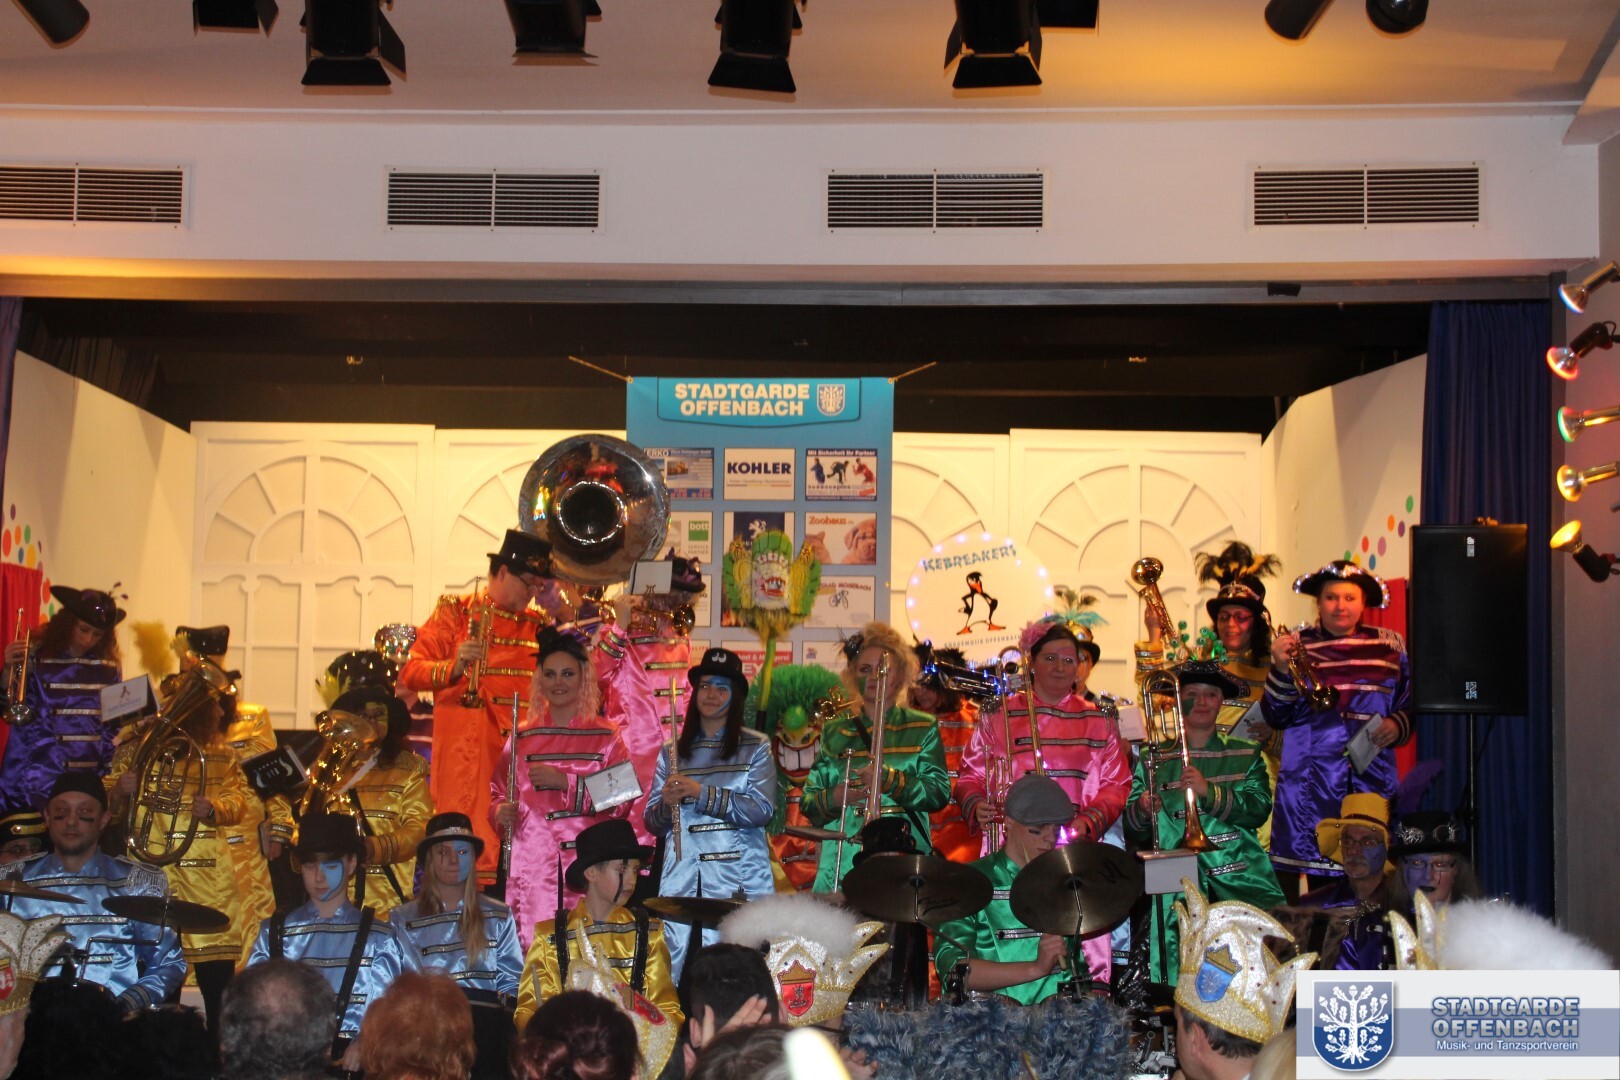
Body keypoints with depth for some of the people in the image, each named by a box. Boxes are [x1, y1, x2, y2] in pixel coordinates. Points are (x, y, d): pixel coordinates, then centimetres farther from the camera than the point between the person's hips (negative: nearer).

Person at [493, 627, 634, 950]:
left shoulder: (605, 735, 6)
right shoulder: (523, 737, 13)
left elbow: (620, 802, -3)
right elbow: (498, 793, 19)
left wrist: (565, 782, -11)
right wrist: (500, 811, -2)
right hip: (531, 866, 2)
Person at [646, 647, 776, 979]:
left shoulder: (756, 747, 5)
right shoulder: (672, 752, 13)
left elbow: (763, 811, -7)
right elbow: (652, 823, 13)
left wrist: (702, 793, -14)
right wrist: (667, 803, -8)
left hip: (740, 882, -2)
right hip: (682, 883, 2)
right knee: (676, 978, -3)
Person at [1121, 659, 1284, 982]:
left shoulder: (1246, 755, 17)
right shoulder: (1155, 759, 15)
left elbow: (1259, 809, 0)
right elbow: (1133, 832, 10)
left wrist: (1209, 791, -15)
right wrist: (1142, 809, -12)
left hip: (1243, 884, 1)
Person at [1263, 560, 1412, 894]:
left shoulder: (1389, 645, 11)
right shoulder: (1296, 646, 7)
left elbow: (1411, 704, 15)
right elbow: (1275, 717, 3)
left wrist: (1398, 724, -6)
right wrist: (1281, 670, -12)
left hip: (1373, 777, 1)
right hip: (1311, 786, -1)